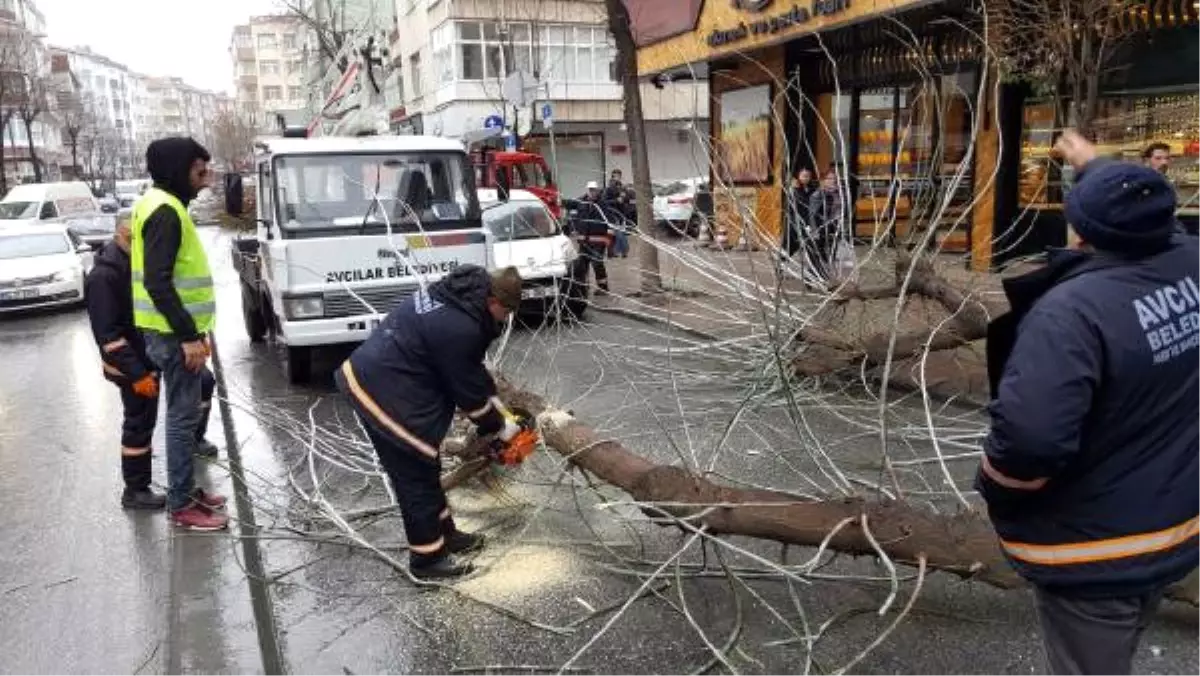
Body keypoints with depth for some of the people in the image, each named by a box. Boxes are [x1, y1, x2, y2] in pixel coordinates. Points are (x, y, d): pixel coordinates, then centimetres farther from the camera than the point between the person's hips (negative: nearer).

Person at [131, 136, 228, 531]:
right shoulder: (165, 211, -18)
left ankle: (186, 490, 28)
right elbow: (157, 281, -24)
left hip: (175, 330, 10)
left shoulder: (162, 205, 14)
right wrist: (188, 335, -23)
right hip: (174, 334, -10)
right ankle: (181, 505, 7)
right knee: (183, 416, -2)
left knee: (186, 413, 17)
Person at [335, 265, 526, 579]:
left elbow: (470, 367, 16)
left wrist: (493, 398, 18)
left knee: (425, 465, 19)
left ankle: (444, 533, 33)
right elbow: (467, 391, -14)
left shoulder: (461, 291, 3)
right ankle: (427, 557, 16)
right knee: (416, 473, 2)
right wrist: (498, 427, 1)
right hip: (382, 391, -10)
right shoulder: (460, 329, -26)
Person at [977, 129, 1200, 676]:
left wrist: (994, 492, -18)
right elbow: (1146, 216, 17)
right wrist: (1095, 167, 30)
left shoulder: (1073, 308, -31)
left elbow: (1030, 435, -38)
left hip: (1093, 555, -7)